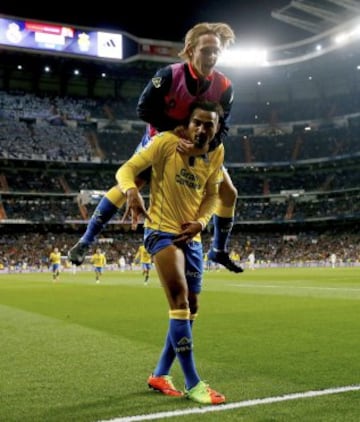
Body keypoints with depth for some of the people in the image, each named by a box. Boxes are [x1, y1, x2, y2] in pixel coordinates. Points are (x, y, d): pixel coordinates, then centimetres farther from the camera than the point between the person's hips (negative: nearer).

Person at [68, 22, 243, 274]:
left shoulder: (224, 87, -19)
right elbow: (144, 109, -24)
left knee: (229, 193, 1)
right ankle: (86, 241, -2)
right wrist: (176, 129, -29)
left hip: (199, 147, 4)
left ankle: (220, 251, 20)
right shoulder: (169, 75, -28)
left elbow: (222, 128, -16)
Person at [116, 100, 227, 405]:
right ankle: (193, 384, -6)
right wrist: (132, 192, -36)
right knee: (180, 303, -17)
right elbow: (127, 169, -13)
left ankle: (160, 375, 27)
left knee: (190, 309, 11)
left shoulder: (216, 154, 3)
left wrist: (200, 223, -6)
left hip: (192, 238, 7)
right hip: (162, 231, -7)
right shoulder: (167, 142, -13)